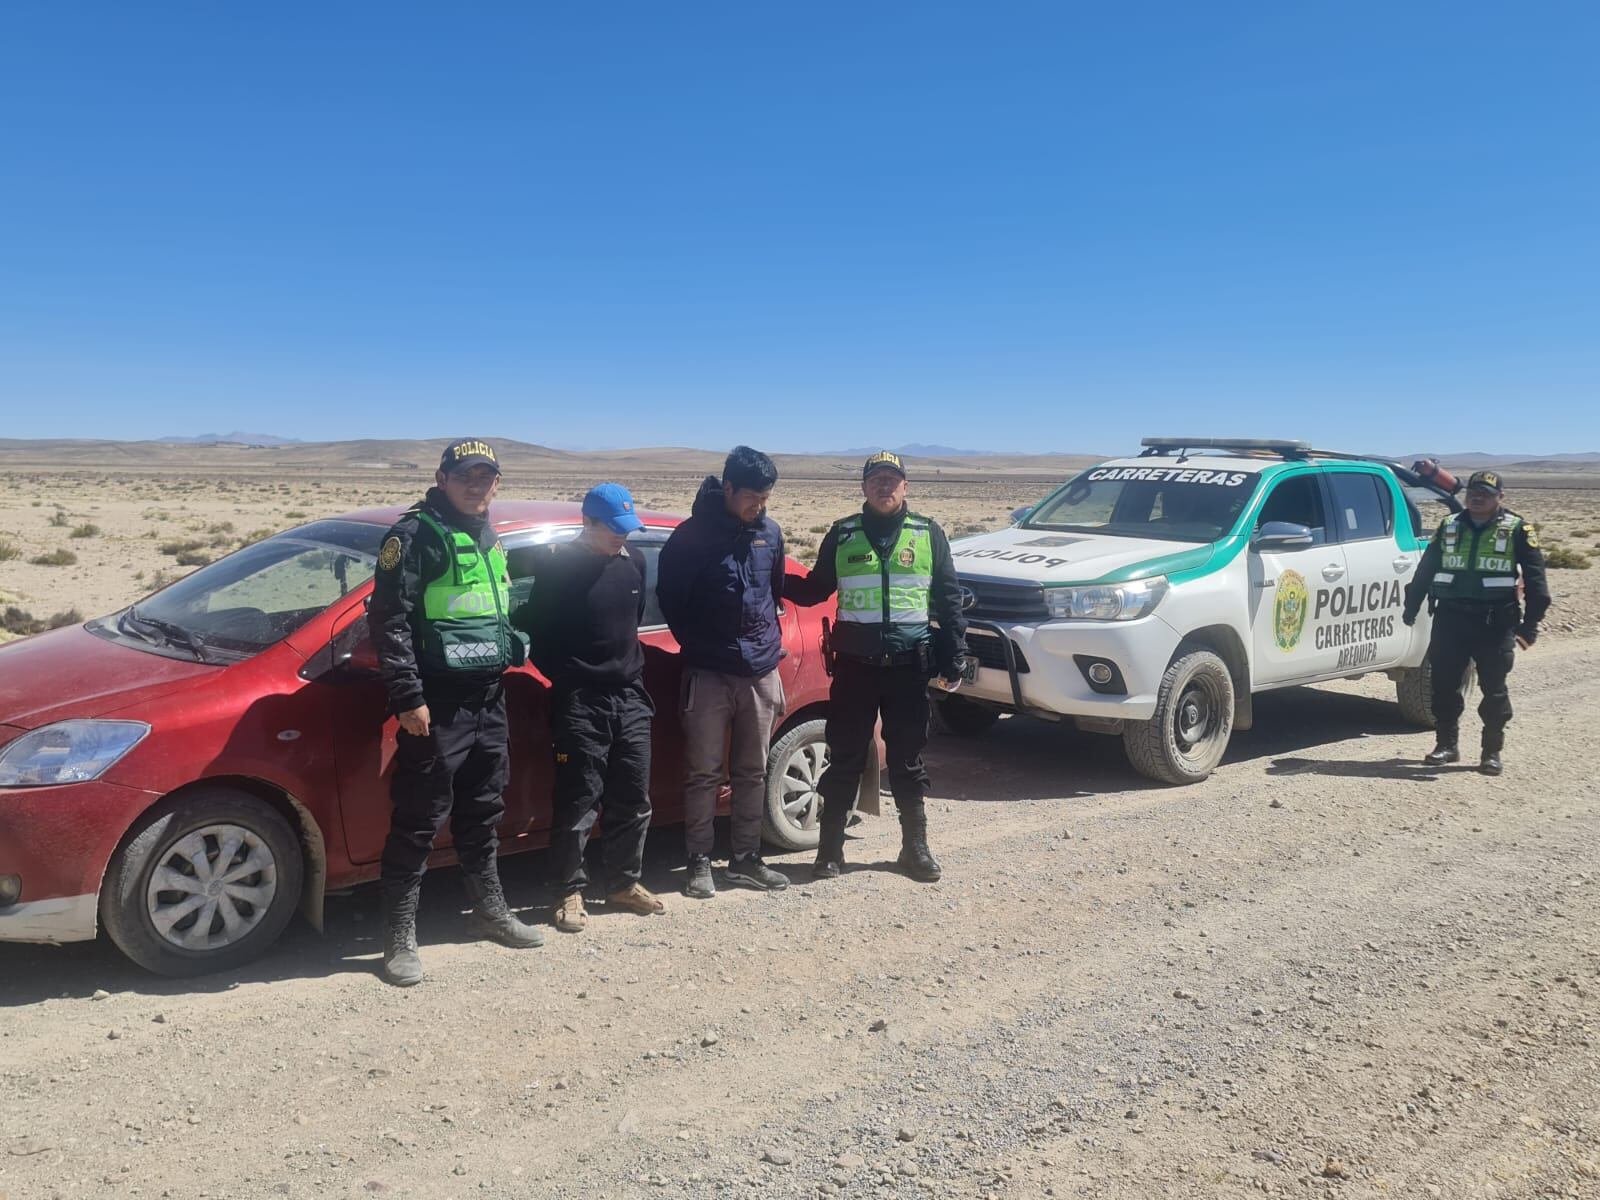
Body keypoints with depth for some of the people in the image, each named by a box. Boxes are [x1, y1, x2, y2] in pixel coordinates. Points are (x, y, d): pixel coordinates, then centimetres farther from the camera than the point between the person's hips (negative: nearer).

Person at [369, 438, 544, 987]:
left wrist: (508, 657, 21)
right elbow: (388, 618, -16)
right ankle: (400, 937, 8)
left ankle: (490, 910, 33)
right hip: (436, 705, -8)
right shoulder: (417, 535, -10)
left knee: (483, 811, 19)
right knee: (420, 820, -3)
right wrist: (408, 697, -20)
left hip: (488, 699, 8)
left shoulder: (489, 540, 16)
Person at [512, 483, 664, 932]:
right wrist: (566, 679, -2)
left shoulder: (634, 562, 8)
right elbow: (539, 628, -4)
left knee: (633, 799, 11)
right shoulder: (558, 565, -8)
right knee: (578, 803, -1)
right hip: (580, 703, -5)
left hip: (630, 698, 5)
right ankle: (571, 891, 14)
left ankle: (624, 882, 26)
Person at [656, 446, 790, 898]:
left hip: (761, 672, 5)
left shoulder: (770, 533, 7)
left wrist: (771, 641, 13)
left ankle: (746, 858, 22)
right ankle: (699, 861, 12)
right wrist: (698, 647, 0)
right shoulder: (692, 535, -8)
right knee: (704, 773, 1)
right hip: (709, 674, -5)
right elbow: (670, 598, -2)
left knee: (752, 773, 11)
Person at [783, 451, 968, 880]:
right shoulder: (842, 534, 6)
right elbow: (814, 590, 14)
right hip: (854, 663, 0)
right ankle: (830, 849, 15)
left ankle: (915, 846, 22)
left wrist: (953, 660, 0)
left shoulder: (928, 534, 5)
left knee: (907, 760, 9)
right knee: (844, 759, 5)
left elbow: (948, 600, 6)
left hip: (909, 664, 0)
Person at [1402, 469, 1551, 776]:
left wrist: (1530, 624, -8)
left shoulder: (1517, 530, 0)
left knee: (1494, 690, 3)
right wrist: (1411, 608, 14)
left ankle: (1492, 752, 13)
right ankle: (1447, 744, 18)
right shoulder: (1449, 527, 10)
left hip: (1495, 622, -3)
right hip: (1450, 618, 3)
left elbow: (1535, 579, -2)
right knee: (1444, 685, 5)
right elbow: (1425, 569, 16)